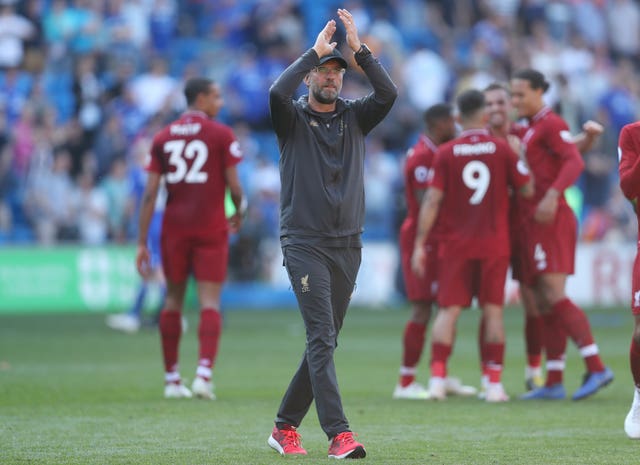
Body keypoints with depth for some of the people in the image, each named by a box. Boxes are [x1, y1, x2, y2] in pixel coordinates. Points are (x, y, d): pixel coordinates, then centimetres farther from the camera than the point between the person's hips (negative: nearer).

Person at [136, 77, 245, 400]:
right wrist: (238, 214, 18)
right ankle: (204, 373, -17)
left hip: (174, 227, 3)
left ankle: (172, 380, 16)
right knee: (209, 302, -2)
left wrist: (142, 243, 2)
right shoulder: (221, 135, -3)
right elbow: (233, 185, -4)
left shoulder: (163, 138, 7)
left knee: (173, 300, 13)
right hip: (211, 227, -3)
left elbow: (150, 193, 2)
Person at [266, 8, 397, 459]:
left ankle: (286, 426, 21)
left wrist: (360, 50, -12)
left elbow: (389, 94, -7)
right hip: (304, 243, -5)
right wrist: (315, 52, -14)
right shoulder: (293, 118, 1)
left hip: (348, 244, 5)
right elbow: (277, 92, -21)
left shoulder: (355, 117, 11)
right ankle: (339, 434, -22)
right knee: (321, 337, -14)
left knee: (325, 341, 9)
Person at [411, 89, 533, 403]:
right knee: (493, 310, 4)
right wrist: (520, 157, 19)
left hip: (456, 244, 0)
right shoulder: (502, 149, -3)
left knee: (448, 310, 2)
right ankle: (494, 383, 1)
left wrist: (420, 244, -2)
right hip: (494, 244, 0)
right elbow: (527, 189, 2)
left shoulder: (445, 153, -2)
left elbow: (432, 201, -6)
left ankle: (437, 377, -8)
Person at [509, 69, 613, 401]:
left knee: (553, 297, -17)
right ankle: (553, 383, 6)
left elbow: (574, 161, -21)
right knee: (544, 304, 7)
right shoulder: (530, 129, 21)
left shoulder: (551, 124, -7)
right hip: (534, 223, 10)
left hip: (550, 221, -10)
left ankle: (596, 367, -20)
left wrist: (552, 195, -33)